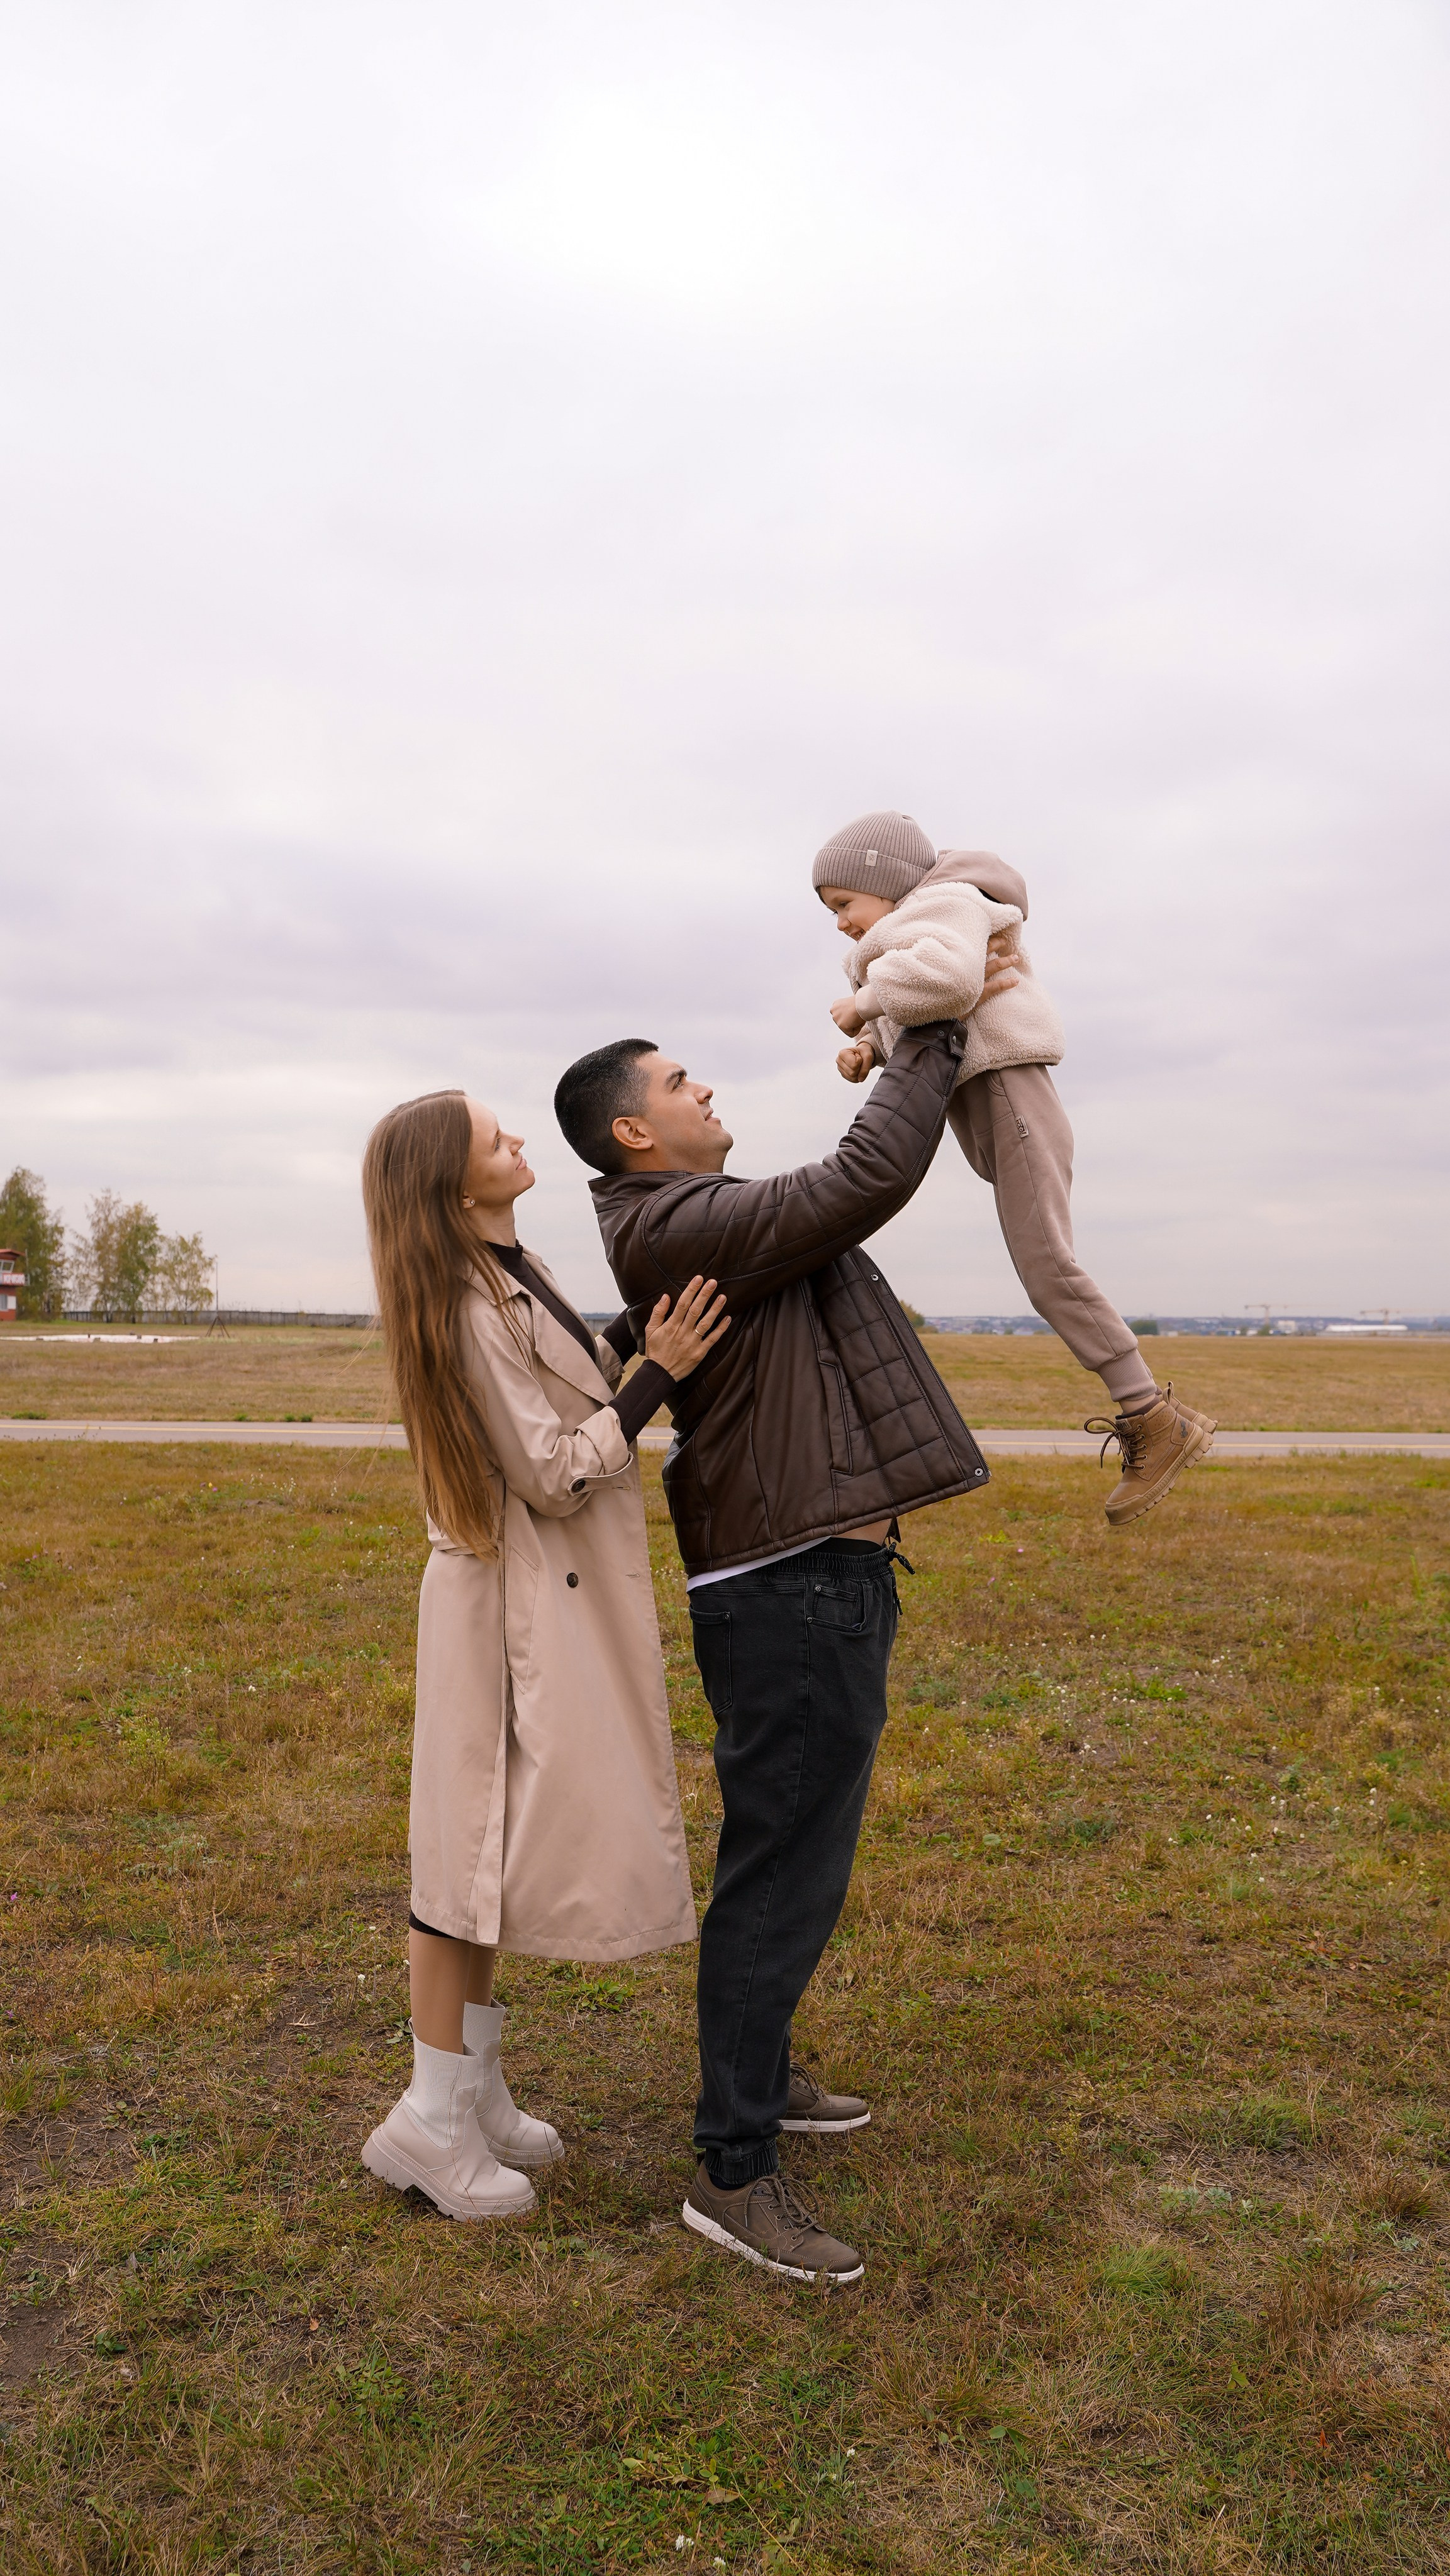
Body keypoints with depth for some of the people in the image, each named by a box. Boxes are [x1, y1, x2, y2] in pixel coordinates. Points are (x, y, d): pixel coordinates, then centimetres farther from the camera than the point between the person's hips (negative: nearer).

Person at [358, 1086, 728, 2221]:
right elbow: (552, 1475, -21)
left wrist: (643, 1323, 6)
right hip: (518, 1602, -9)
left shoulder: (514, 1271, 6)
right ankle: (431, 2119, 16)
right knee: (482, 1846, 1)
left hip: (563, 1598, 9)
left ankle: (475, 2085, 30)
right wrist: (662, 1372, -20)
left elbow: (573, 1382, 16)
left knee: (502, 1845, 16)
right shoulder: (467, 1310, -22)